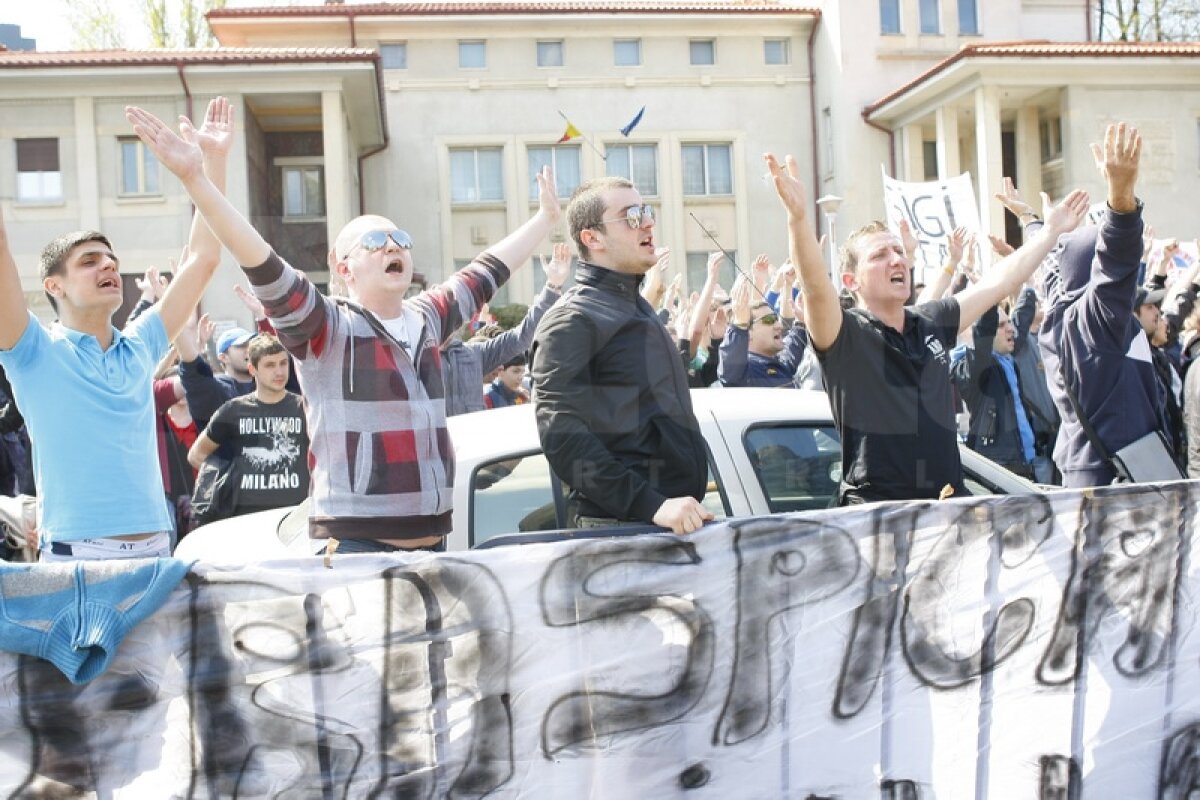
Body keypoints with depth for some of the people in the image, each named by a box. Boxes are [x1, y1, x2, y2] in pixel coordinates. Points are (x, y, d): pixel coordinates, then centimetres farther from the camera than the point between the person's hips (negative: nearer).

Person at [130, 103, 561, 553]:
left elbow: (488, 271, 23)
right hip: (355, 544, -6)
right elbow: (265, 269, -19)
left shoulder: (427, 320, 11)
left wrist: (546, 217, 34)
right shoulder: (326, 330, -6)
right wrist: (194, 179, -30)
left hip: (431, 541, 6)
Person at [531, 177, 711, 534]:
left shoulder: (638, 308, 17)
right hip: (621, 528, -8)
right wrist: (651, 505, -27)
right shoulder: (571, 321, -11)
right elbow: (563, 437, -21)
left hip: (677, 522, 8)